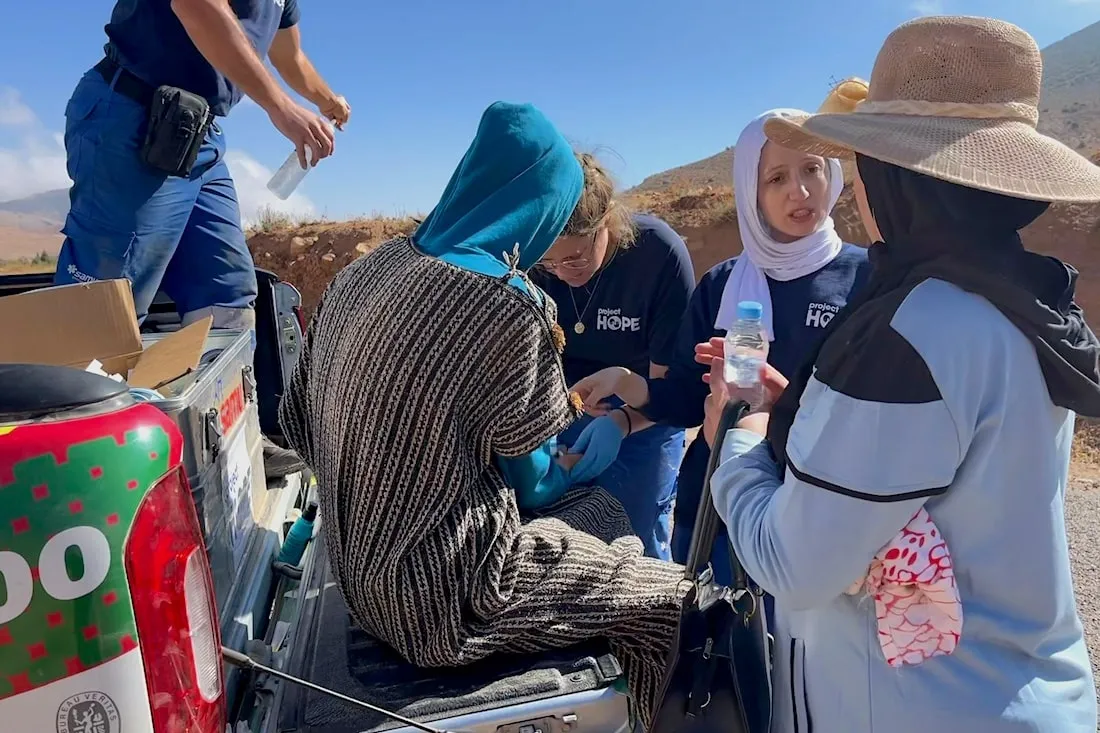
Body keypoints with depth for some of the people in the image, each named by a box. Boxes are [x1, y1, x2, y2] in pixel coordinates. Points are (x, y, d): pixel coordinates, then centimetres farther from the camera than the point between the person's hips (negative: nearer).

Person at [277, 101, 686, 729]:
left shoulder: (367, 272, 0)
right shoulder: (506, 304, -23)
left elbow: (299, 419, 10)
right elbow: (527, 479, -10)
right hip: (442, 594, -8)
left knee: (598, 509, 22)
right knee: (672, 597, 5)